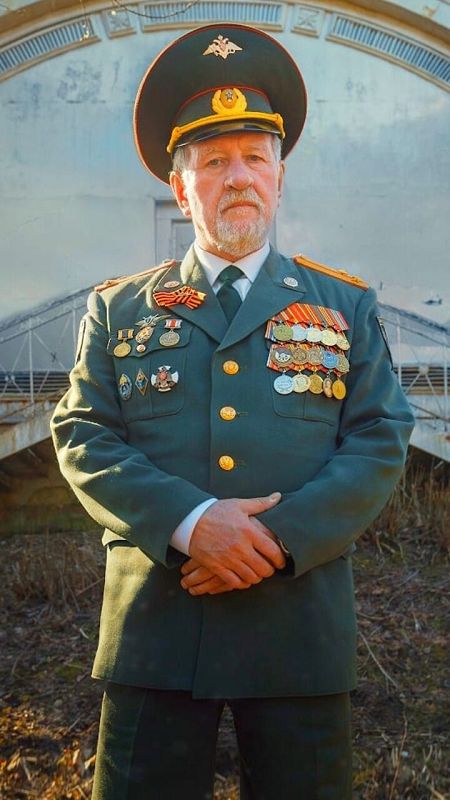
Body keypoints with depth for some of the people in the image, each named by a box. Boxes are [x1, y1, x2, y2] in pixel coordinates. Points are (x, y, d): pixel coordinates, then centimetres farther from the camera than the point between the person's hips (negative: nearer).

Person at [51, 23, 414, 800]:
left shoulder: (346, 306, 9)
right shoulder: (119, 309, 9)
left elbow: (380, 444, 1)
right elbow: (83, 439, 1)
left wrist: (281, 537, -14)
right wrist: (187, 521, -16)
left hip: (300, 625, 1)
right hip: (153, 624, 0)